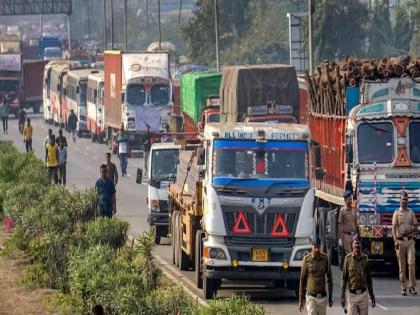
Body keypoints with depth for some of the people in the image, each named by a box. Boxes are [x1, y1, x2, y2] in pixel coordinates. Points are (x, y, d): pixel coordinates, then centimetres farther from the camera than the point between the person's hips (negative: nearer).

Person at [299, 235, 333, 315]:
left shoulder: (325, 258, -1)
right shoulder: (306, 259, -7)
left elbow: (329, 278, 5)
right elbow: (302, 280, -1)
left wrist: (330, 298, 3)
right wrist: (301, 300, 0)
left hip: (322, 297, 3)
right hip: (311, 297, -3)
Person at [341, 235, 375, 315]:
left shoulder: (365, 258, 3)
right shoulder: (348, 259, -4)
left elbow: (369, 278, 10)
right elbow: (344, 278, -3)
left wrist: (372, 296, 9)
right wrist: (342, 296, -8)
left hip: (363, 294, 2)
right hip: (352, 295, -2)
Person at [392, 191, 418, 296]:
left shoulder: (411, 213, 12)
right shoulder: (397, 213, 4)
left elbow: (416, 227, 14)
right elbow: (394, 228, -2)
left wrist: (410, 231, -8)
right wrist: (395, 241, -13)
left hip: (410, 240, 2)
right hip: (400, 240, -2)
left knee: (411, 263, -8)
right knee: (402, 265, 1)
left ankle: (412, 286, -6)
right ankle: (403, 286, 7)